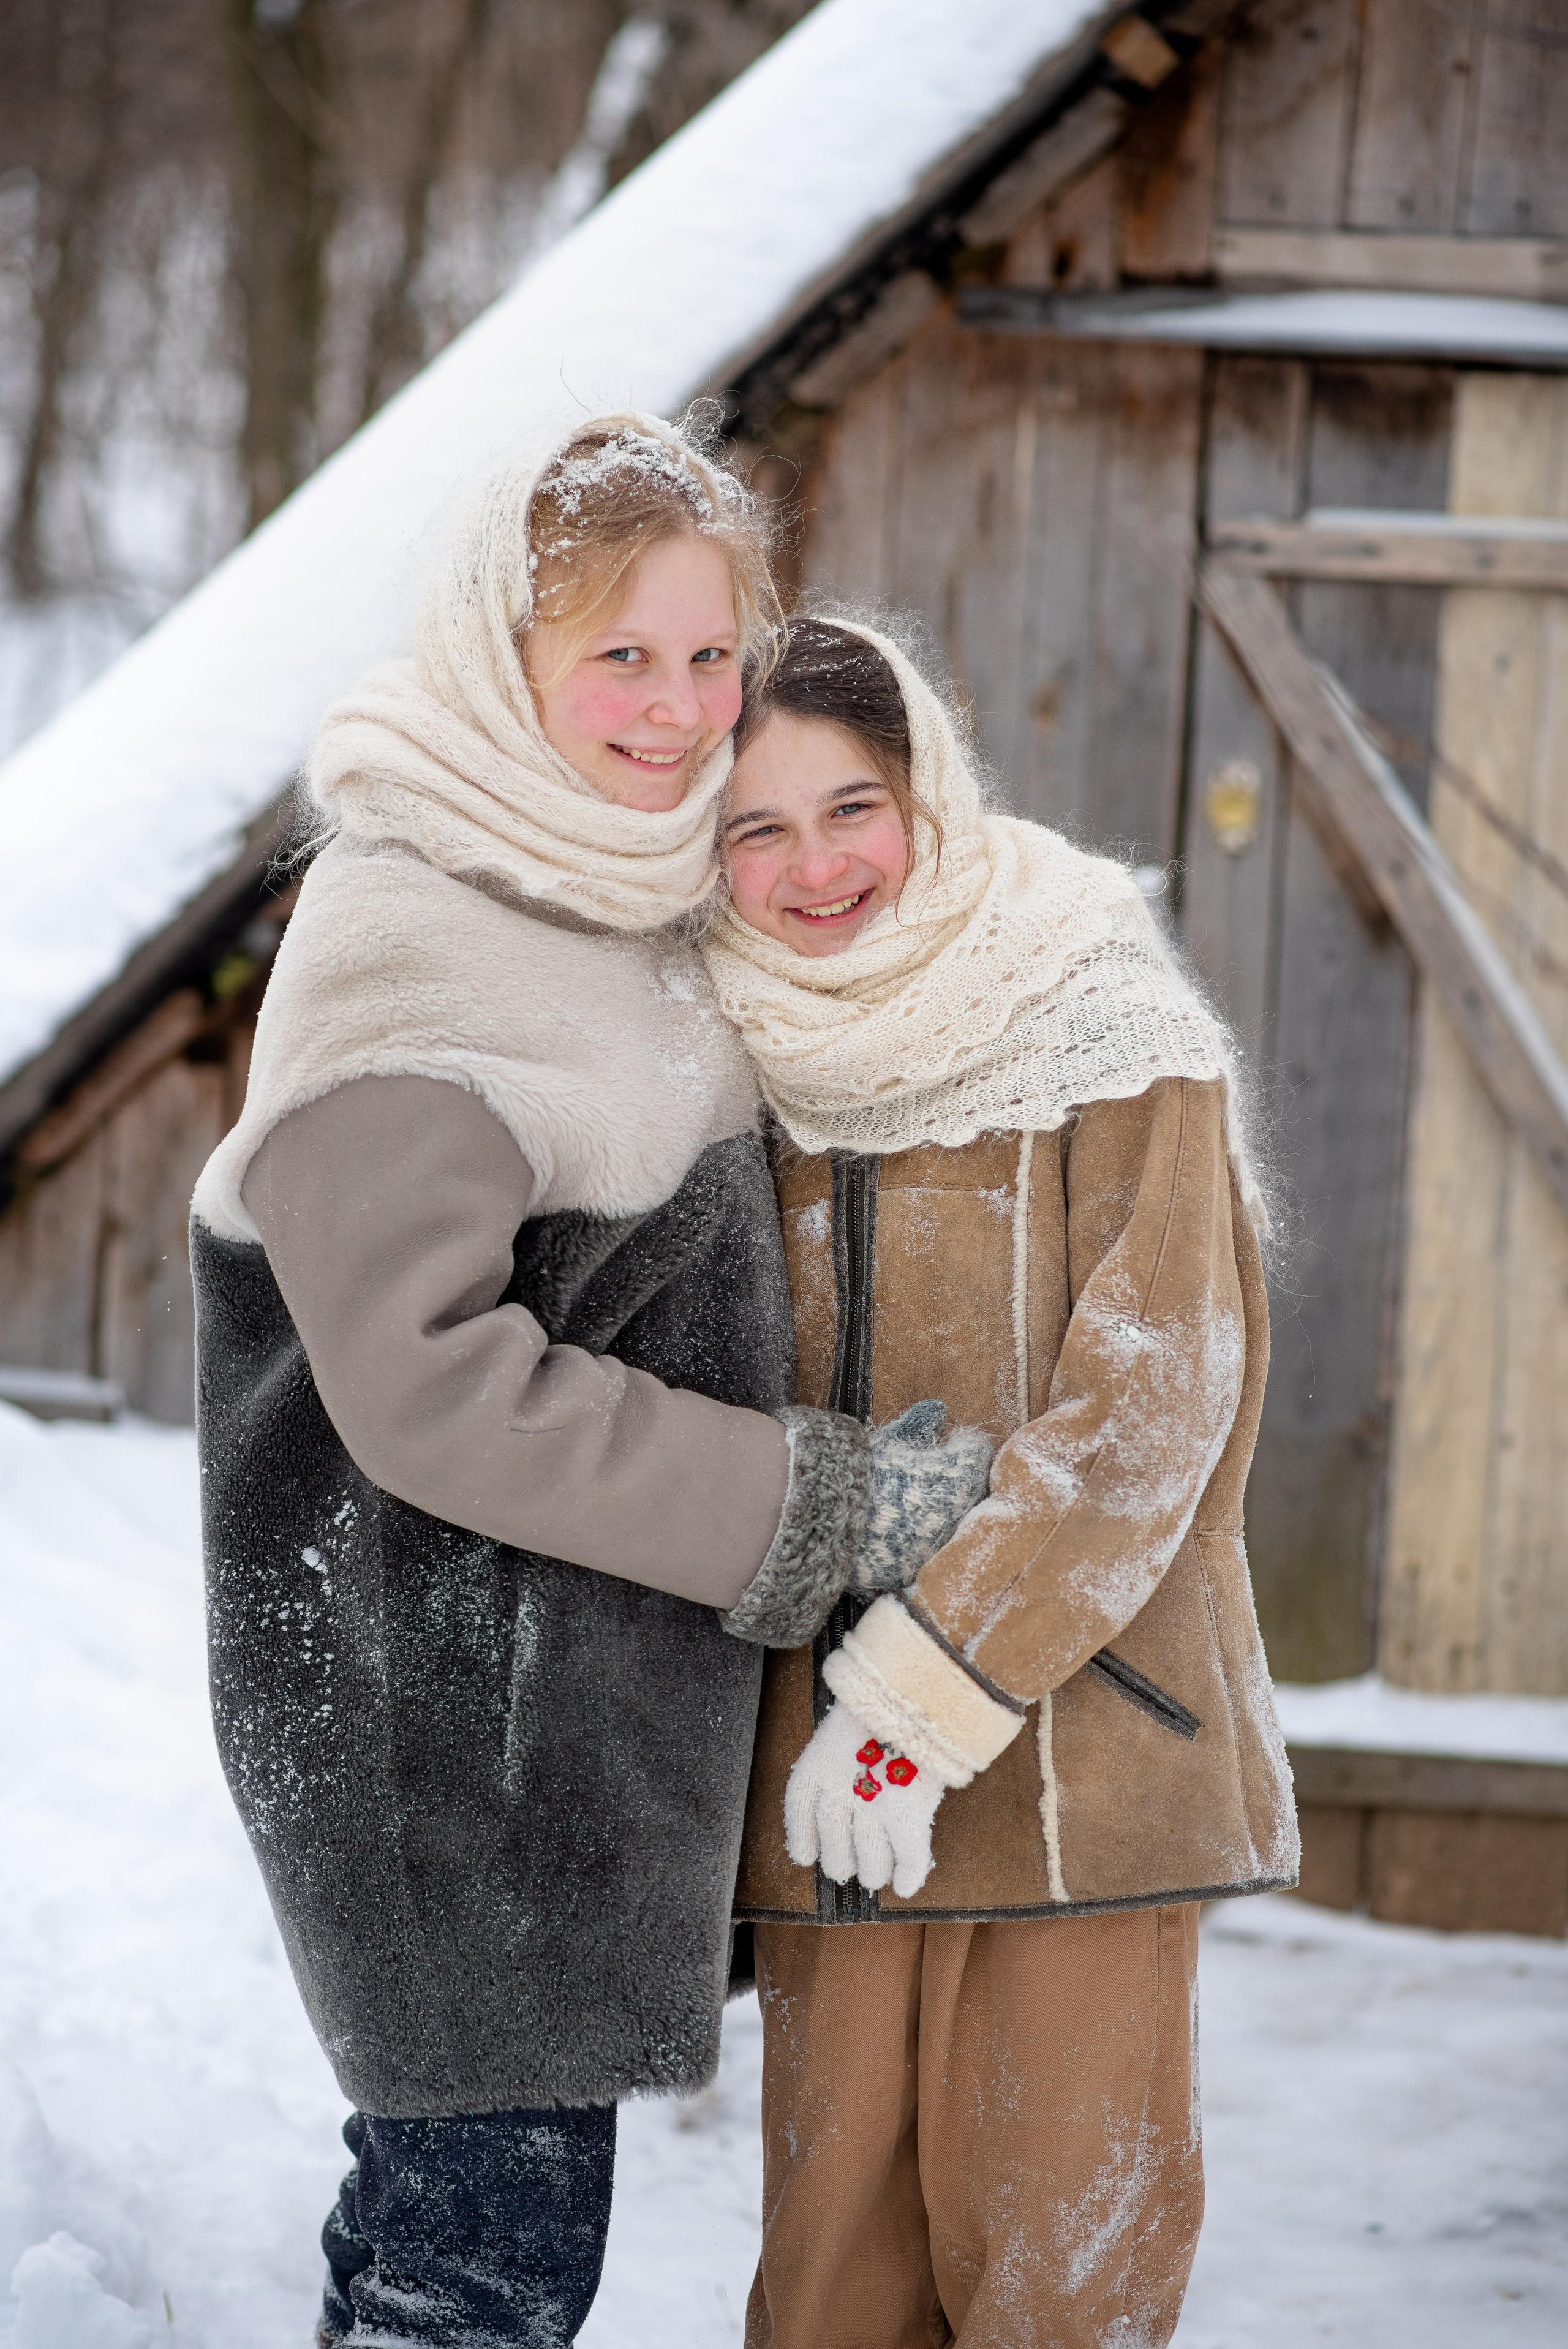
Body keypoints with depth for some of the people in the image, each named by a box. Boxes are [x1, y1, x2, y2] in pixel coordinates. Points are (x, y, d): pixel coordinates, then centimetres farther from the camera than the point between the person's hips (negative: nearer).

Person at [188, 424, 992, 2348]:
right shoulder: (399, 942, -17)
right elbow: (423, 1383, -22)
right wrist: (815, 1504, -18)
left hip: (584, 1678, 9)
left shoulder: (633, 904, 11)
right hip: (448, 1702, -9)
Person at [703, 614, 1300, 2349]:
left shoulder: (1109, 1037, -5)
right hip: (823, 1758, 4)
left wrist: (930, 1692, -16)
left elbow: (1154, 1407, -11)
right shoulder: (735, 1065, 9)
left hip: (1078, 1736, -3)